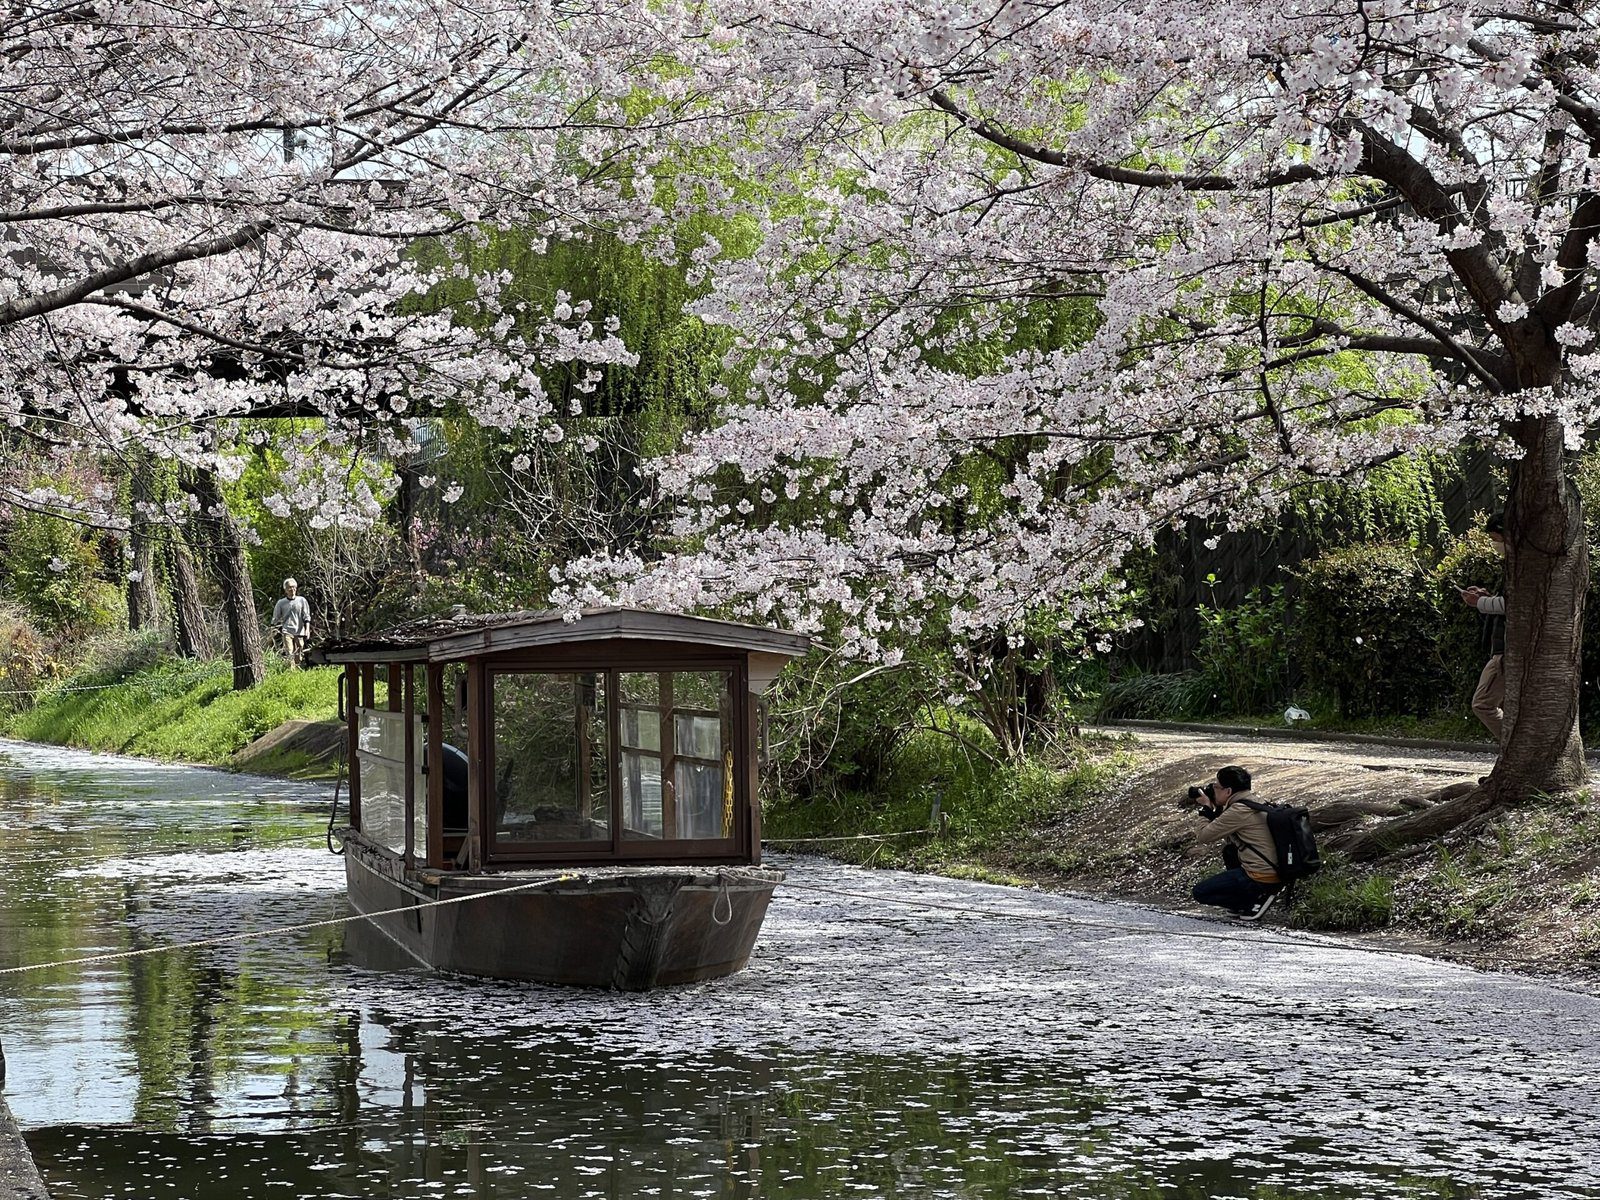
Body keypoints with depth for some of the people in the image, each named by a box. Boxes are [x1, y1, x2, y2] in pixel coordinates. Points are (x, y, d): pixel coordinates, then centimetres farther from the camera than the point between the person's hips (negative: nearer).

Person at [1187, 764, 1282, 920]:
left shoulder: (1240, 811, -16)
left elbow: (1203, 838, -10)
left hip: (1263, 880, -9)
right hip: (1276, 871, 9)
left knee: (1200, 892, -1)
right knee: (1228, 849, 33)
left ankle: (1257, 899, -4)